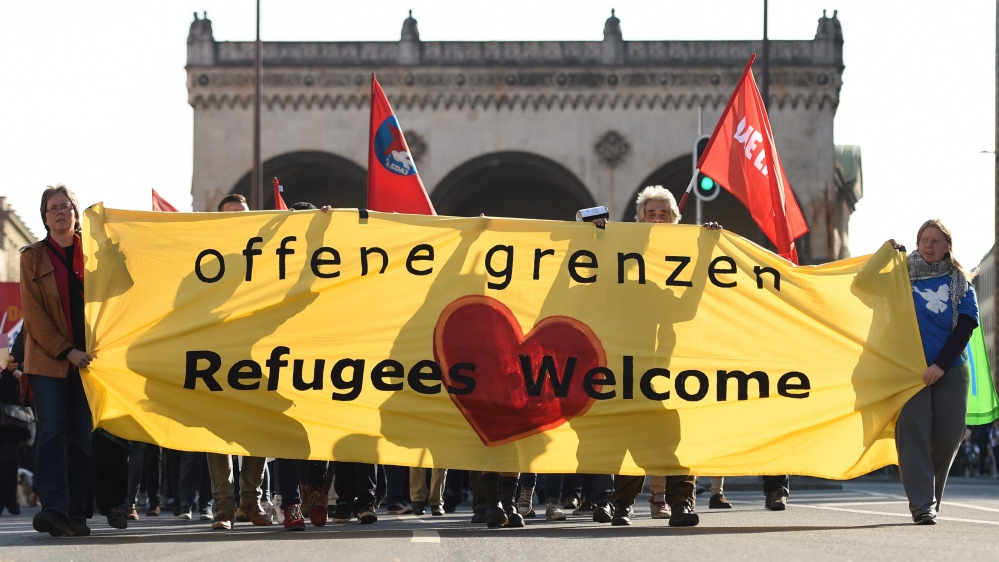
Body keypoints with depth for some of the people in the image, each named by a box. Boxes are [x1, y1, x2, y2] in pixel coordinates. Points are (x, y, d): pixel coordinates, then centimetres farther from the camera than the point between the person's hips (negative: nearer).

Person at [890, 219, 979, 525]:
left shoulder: (959, 282, 7)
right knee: (913, 430, -13)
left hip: (950, 369, 1)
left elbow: (965, 326, 0)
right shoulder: (904, 275, 8)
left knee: (948, 435, 0)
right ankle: (921, 504, -16)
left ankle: (930, 498, 17)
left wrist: (941, 365, -10)